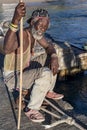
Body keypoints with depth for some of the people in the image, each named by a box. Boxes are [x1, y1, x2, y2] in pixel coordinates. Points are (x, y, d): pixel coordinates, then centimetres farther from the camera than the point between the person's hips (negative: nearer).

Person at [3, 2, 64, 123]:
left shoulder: (35, 31, -5)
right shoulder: (21, 35, -33)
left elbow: (49, 47, 8)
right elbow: (7, 49, -57)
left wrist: (54, 58, -16)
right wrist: (15, 21, -70)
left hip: (25, 70, 9)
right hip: (13, 77, -9)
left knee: (52, 57, 10)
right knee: (45, 73, -32)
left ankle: (48, 91, 24)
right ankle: (31, 109, -14)